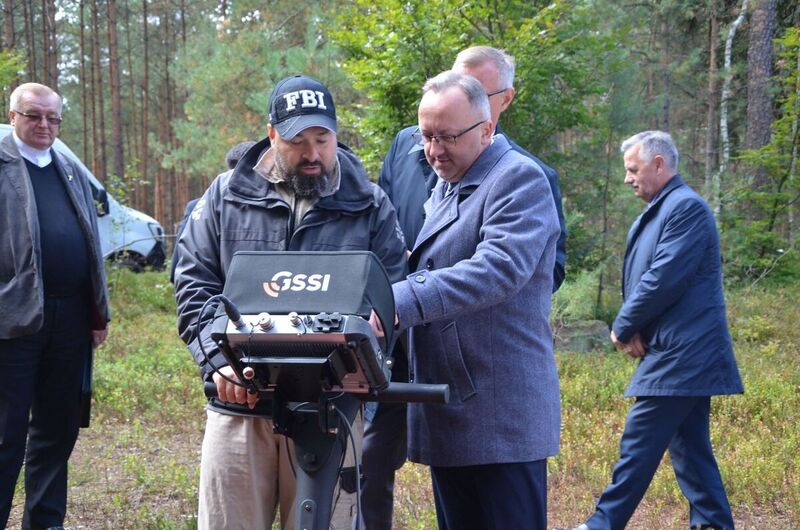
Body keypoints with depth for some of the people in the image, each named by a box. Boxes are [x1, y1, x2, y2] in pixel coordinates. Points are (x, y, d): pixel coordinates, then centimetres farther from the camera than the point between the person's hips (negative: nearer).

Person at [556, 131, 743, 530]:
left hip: (681, 357, -10)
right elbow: (640, 279, 18)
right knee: (689, 446, 12)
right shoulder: (657, 213, 17)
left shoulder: (686, 207, -14)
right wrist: (634, 329, 0)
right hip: (683, 356, 10)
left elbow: (665, 278, -21)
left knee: (639, 444, -6)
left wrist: (623, 327, -9)